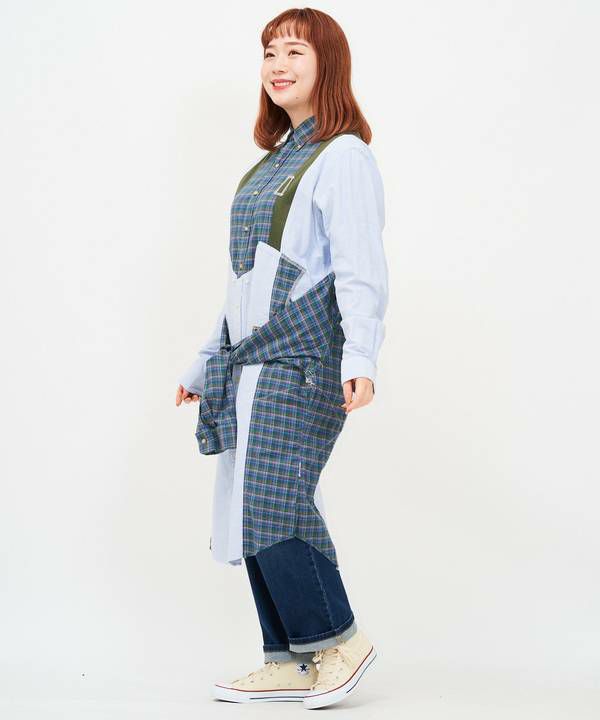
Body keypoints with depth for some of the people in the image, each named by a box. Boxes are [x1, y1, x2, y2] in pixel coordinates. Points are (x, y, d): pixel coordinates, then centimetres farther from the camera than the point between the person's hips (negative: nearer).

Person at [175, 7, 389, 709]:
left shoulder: (343, 157, -5)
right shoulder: (273, 161, 22)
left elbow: (361, 270, -15)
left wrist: (360, 358, -29)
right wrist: (205, 362, 27)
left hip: (300, 358, -9)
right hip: (248, 358, 9)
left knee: (270, 500, -15)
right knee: (252, 510, 6)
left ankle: (337, 638, 2)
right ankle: (288, 663, 13)